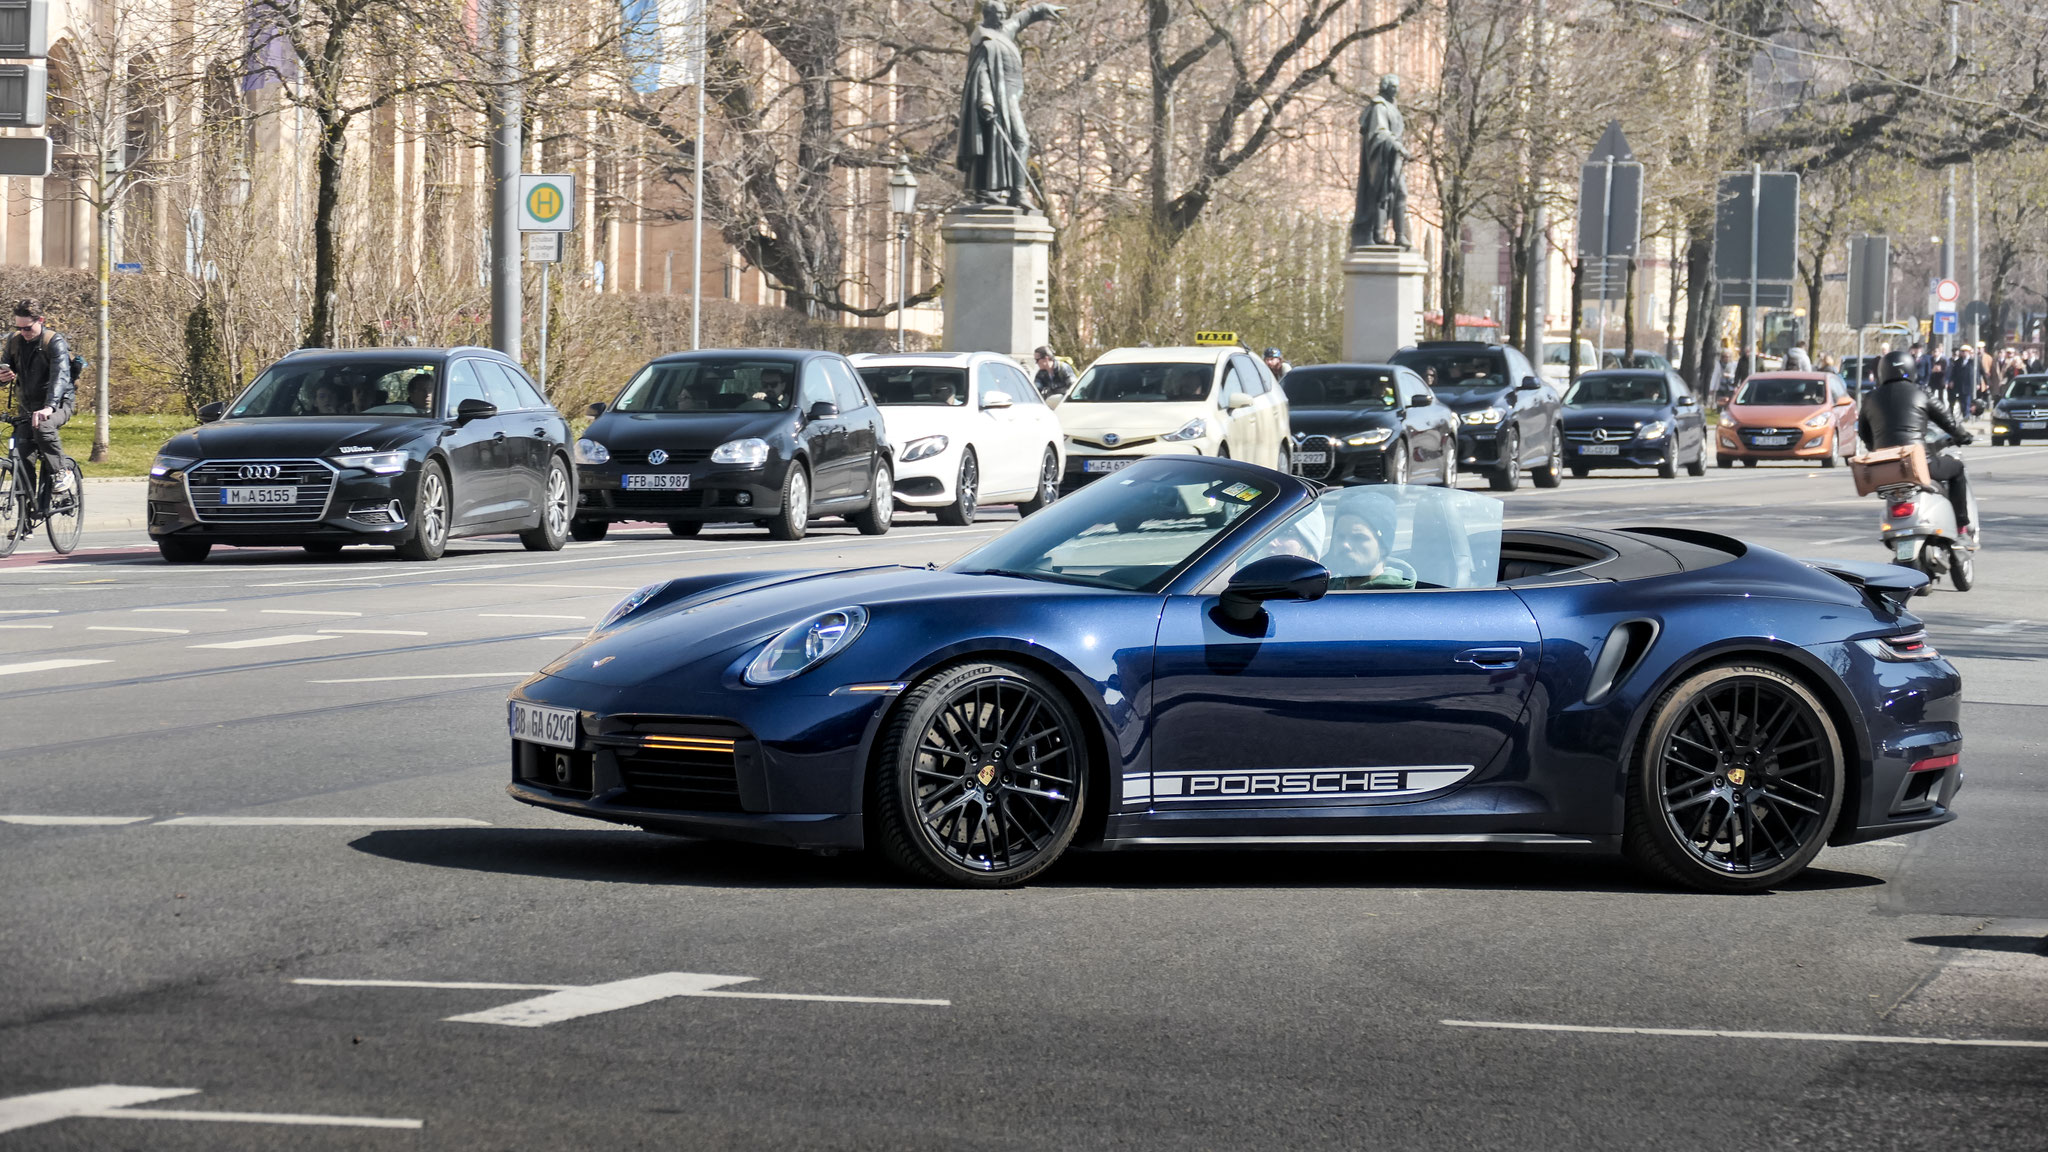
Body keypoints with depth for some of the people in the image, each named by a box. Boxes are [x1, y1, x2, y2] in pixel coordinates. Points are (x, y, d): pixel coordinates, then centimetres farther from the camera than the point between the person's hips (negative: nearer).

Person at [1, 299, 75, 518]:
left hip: (58, 403, -5)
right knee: (23, 458, -7)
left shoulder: (55, 342, -16)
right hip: (27, 407, 5)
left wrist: (49, 407, -45)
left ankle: (60, 473, -20)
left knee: (42, 426, -38)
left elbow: (60, 376, -29)